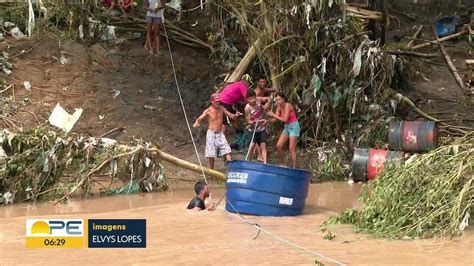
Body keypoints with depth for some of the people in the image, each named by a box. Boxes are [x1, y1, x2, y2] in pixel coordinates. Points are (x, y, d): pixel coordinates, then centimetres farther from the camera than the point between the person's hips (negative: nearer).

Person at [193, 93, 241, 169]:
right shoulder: (208, 111, -9)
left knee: (227, 151, -7)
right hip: (211, 134, -4)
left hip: (220, 134, 4)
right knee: (211, 155, 2)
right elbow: (199, 119, -12)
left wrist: (235, 115, -17)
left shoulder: (221, 108, 2)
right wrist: (196, 123, -35)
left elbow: (230, 115, 6)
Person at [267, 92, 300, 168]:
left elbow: (285, 119, -23)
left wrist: (273, 115, -21)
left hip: (294, 126, -8)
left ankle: (294, 168, -5)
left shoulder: (288, 105, -18)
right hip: (286, 127, 8)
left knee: (292, 149, -9)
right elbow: (277, 118, -4)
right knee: (278, 146, 2)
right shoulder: (279, 107, 3)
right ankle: (282, 164, 15)